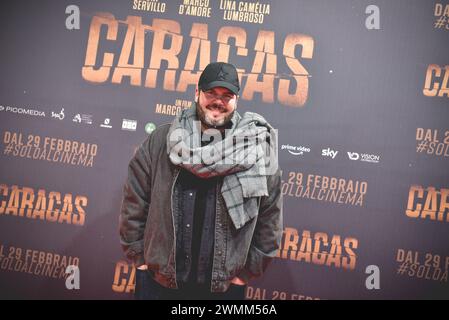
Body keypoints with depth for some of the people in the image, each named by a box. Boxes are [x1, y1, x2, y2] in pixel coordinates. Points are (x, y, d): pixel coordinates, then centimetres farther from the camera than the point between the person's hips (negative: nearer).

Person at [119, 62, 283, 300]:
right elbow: (134, 202, 3)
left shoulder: (257, 151, -3)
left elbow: (269, 218, 0)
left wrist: (247, 272, 1)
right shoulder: (160, 141, -1)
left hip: (224, 287, 0)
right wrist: (139, 256, 2)